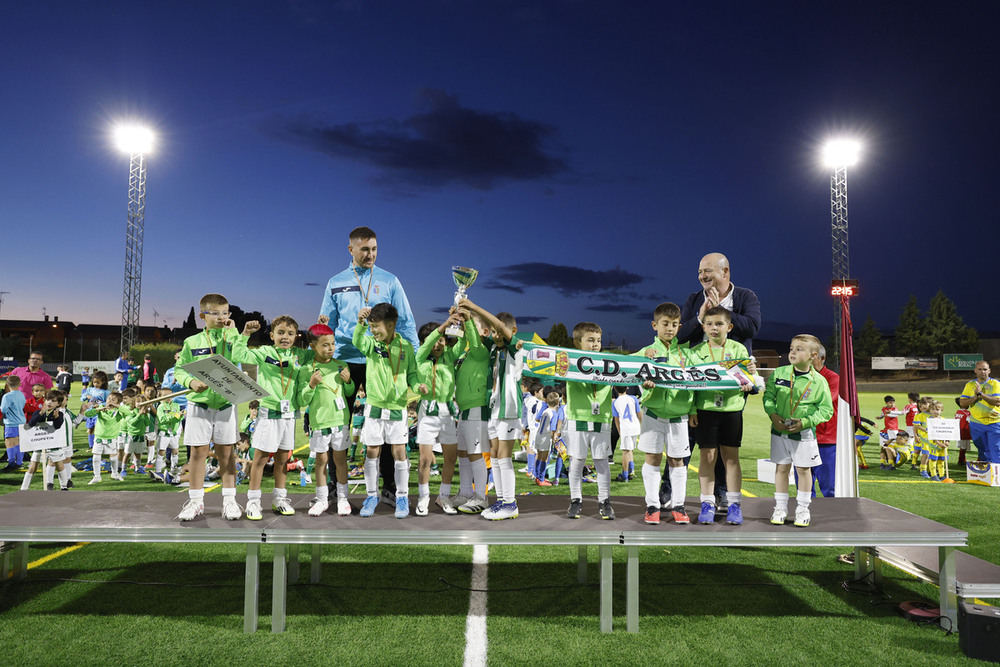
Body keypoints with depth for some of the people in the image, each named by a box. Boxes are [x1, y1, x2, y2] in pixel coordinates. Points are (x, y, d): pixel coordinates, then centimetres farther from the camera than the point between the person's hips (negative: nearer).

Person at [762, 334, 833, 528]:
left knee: (803, 469, 9)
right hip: (779, 430, 2)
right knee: (781, 467, 8)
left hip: (804, 433, -2)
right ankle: (780, 508, 20)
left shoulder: (818, 381, -8)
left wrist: (805, 422, -15)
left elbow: (826, 409, -4)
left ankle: (802, 509, 23)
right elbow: (768, 396, 5)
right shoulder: (779, 373, -2)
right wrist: (773, 415, -11)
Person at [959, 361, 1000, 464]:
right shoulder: (969, 385, 8)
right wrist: (975, 397, -13)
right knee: (983, 451, 12)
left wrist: (981, 394, -21)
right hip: (976, 423, 3)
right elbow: (963, 403, 2)